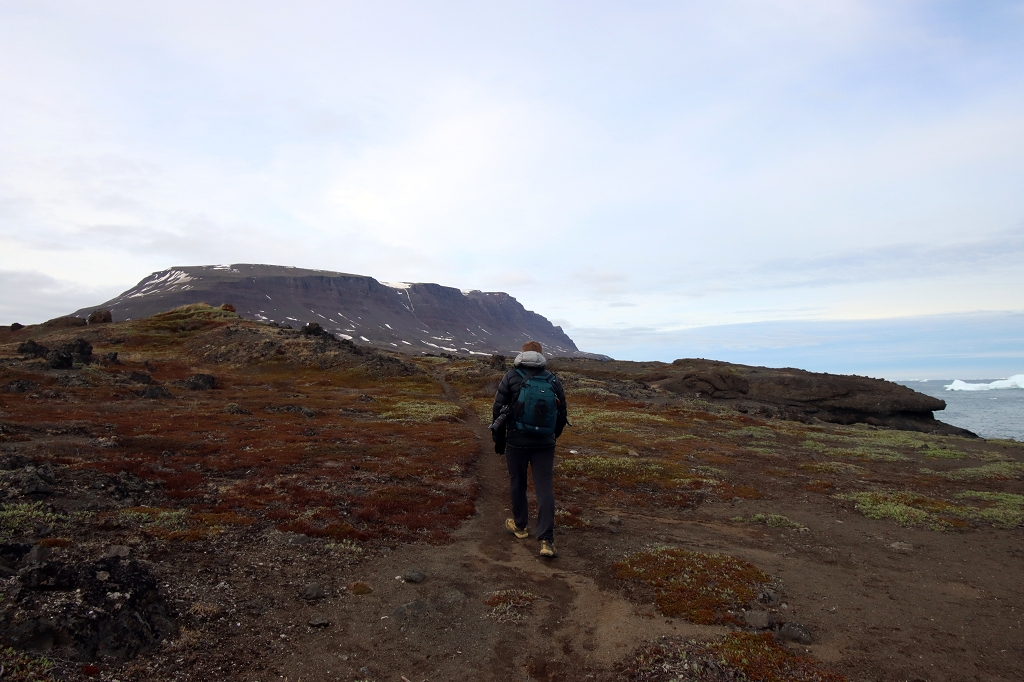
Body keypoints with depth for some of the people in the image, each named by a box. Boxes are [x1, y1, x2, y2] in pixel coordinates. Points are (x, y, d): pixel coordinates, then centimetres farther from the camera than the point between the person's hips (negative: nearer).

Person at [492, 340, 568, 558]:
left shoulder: (511, 377, -4)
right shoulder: (553, 381, 3)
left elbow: (498, 410, -4)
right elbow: (562, 415, 9)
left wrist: (498, 440, 7)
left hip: (516, 442, -1)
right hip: (545, 444, 2)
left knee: (517, 484, 16)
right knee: (545, 488, 1)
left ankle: (520, 526, 32)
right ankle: (546, 540, -4)